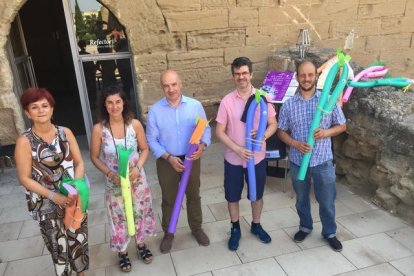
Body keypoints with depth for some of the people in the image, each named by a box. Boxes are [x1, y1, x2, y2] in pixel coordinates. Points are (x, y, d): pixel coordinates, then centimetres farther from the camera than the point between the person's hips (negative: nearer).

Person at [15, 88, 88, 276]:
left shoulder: (65, 132, -4)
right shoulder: (24, 141, -12)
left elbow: (79, 162, 0)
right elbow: (24, 178, -10)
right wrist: (53, 196, -18)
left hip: (73, 196, 3)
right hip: (47, 204, -3)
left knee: (79, 237, 16)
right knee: (58, 244, 11)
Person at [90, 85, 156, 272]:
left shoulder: (135, 124, -12)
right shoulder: (99, 129, -14)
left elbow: (145, 149, -1)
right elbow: (94, 157, -4)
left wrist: (137, 167, -17)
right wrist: (109, 173, -17)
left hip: (137, 178, 1)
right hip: (114, 182, -1)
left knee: (140, 212, 17)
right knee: (119, 217, 14)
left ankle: (141, 245, 43)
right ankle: (122, 252, 38)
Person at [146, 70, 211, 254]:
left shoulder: (195, 105, -9)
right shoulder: (155, 111, -11)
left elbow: (206, 129, -2)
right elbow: (151, 140, -7)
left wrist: (202, 146, -22)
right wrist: (169, 158, -18)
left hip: (191, 159, 1)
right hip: (167, 161, -1)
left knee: (194, 196, 17)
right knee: (168, 199, 15)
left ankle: (196, 228, 40)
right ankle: (168, 233, 36)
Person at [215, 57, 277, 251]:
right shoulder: (227, 101, -10)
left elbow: (273, 124, 1)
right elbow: (220, 132, -8)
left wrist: (263, 136, -20)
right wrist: (237, 149, -20)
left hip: (257, 158, 1)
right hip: (233, 159, -1)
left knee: (257, 195, 18)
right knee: (232, 197, 14)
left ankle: (256, 225, 43)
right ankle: (235, 229, 37)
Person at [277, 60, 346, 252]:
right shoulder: (288, 104, -4)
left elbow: (342, 126, 3)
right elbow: (281, 131, 2)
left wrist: (326, 132, -17)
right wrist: (296, 144, -16)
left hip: (323, 162, -1)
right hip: (298, 162, 1)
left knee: (327, 201, 13)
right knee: (301, 199, 19)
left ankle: (329, 232, 37)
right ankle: (305, 226, 43)